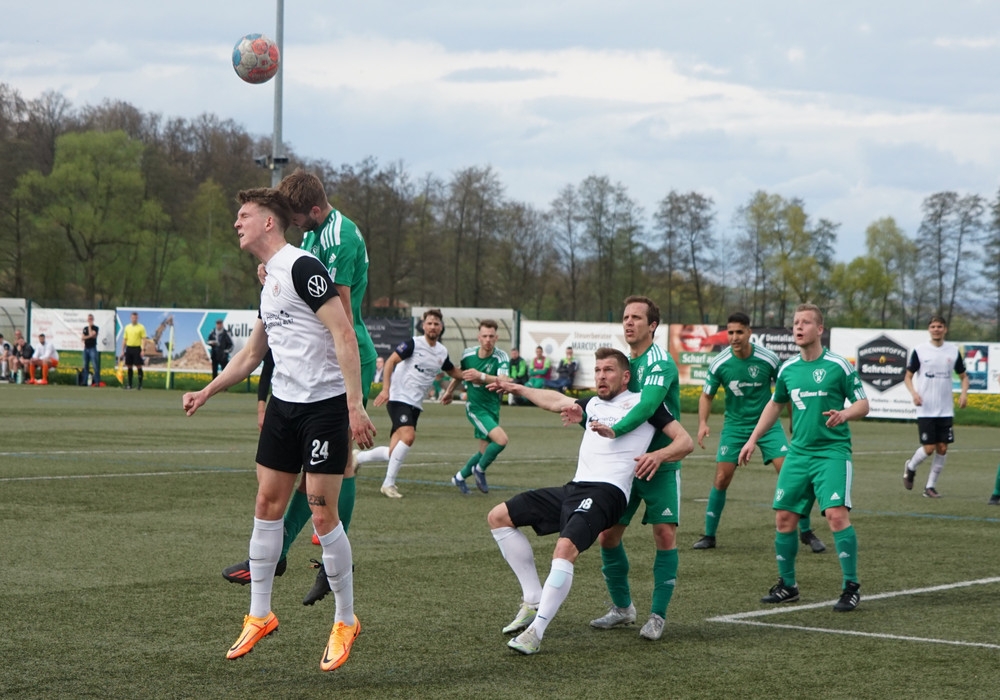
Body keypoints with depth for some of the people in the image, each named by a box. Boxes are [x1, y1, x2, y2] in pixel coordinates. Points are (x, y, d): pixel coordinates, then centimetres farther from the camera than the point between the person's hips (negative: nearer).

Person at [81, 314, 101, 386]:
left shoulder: (95, 328, 0)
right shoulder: (85, 328, 16)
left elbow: (92, 334, -15)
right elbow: (82, 338, 8)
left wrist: (90, 326, -6)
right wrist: (89, 336, -9)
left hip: (92, 348, -6)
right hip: (86, 348, 6)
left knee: (95, 366, -12)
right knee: (85, 366, 7)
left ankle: (97, 381, -13)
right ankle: (85, 382, 10)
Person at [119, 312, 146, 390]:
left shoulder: (141, 327, -1)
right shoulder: (127, 327, 12)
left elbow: (144, 339, -6)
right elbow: (124, 339, 14)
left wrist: (143, 350, -15)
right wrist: (122, 350, 9)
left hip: (137, 348, -4)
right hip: (129, 348, 4)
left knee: (139, 366, -5)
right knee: (129, 367, 6)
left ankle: (140, 384, -1)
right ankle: (129, 384, 12)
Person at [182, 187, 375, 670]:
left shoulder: (302, 267, -14)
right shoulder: (269, 281, 15)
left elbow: (344, 334, -20)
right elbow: (252, 353, 28)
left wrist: (355, 405, -25)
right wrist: (207, 392, 24)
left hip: (325, 405, -9)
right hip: (284, 403, 9)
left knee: (322, 512, -6)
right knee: (267, 504, 8)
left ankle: (345, 621, 8)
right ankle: (259, 615, 18)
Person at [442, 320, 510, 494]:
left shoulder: (501, 357, -15)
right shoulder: (468, 354, -9)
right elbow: (460, 373, 14)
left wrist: (481, 376, -48)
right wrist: (449, 391, 26)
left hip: (492, 408, 3)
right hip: (475, 407, -3)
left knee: (485, 451, 10)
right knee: (501, 439, -22)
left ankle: (460, 476, 35)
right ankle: (479, 470, 1)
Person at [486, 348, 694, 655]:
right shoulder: (592, 405, 26)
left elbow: (685, 441, 2)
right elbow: (555, 401, 45)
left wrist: (658, 456, -17)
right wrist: (517, 388, 53)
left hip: (606, 491, -8)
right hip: (573, 488, 8)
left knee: (565, 548, -33)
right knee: (499, 517, 3)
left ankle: (535, 632, -29)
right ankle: (533, 602, 3)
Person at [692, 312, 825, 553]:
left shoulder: (768, 359, -13)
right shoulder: (719, 364, -12)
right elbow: (706, 395, 1)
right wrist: (702, 422, -16)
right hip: (735, 425, 1)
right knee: (721, 479, -6)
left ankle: (806, 531, 3)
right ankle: (709, 535, 9)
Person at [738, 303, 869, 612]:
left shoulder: (839, 365, -7)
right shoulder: (787, 369, 8)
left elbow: (863, 404, -3)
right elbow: (775, 404, 24)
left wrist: (845, 413, -24)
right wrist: (753, 439, 22)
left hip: (832, 451, -6)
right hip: (798, 453, 6)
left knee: (836, 514, -19)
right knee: (783, 517, 5)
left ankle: (851, 587, -9)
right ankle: (787, 585, 20)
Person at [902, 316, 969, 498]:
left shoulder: (953, 351, 5)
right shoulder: (919, 350, -2)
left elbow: (964, 376, 15)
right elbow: (908, 376, 3)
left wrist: (964, 393, -4)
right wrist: (914, 393, -15)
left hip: (946, 410, 3)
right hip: (925, 409, -3)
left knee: (942, 448, 0)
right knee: (929, 448, -7)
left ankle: (930, 486, 13)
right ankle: (910, 467, 23)